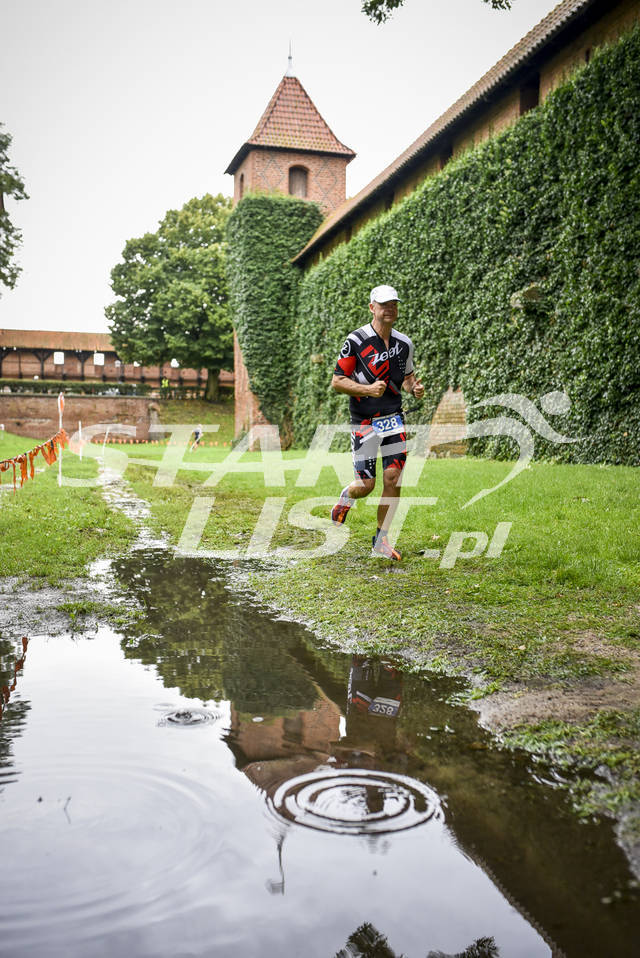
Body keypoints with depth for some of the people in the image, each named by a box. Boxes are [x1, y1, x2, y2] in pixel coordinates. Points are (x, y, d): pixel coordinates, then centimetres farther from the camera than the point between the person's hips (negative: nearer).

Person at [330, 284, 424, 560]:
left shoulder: (404, 343, 8)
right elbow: (337, 381, -7)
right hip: (364, 421, -4)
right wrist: (368, 389, -20)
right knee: (366, 485, -3)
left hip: (394, 418, 4)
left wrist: (415, 388, -1)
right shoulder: (356, 340, -8)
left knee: (393, 479, -4)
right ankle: (346, 496, 35)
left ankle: (380, 541, 11)